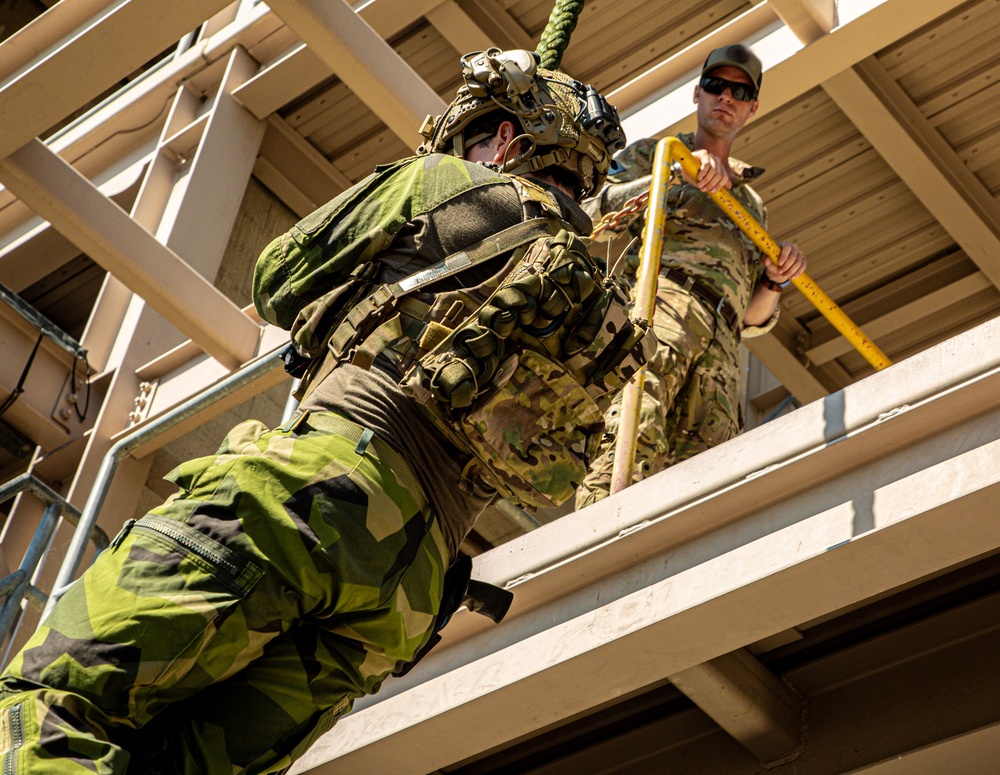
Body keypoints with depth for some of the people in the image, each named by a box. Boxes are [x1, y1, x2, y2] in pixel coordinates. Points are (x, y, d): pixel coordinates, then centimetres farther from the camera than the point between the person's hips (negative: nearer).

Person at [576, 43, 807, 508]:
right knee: (634, 441, -32)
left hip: (720, 347, 5)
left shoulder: (752, 205, 40)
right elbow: (598, 211, 7)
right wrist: (676, 175, -4)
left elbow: (754, 320, 33)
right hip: (658, 297, -4)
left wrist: (776, 282, 11)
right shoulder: (650, 154, 29)